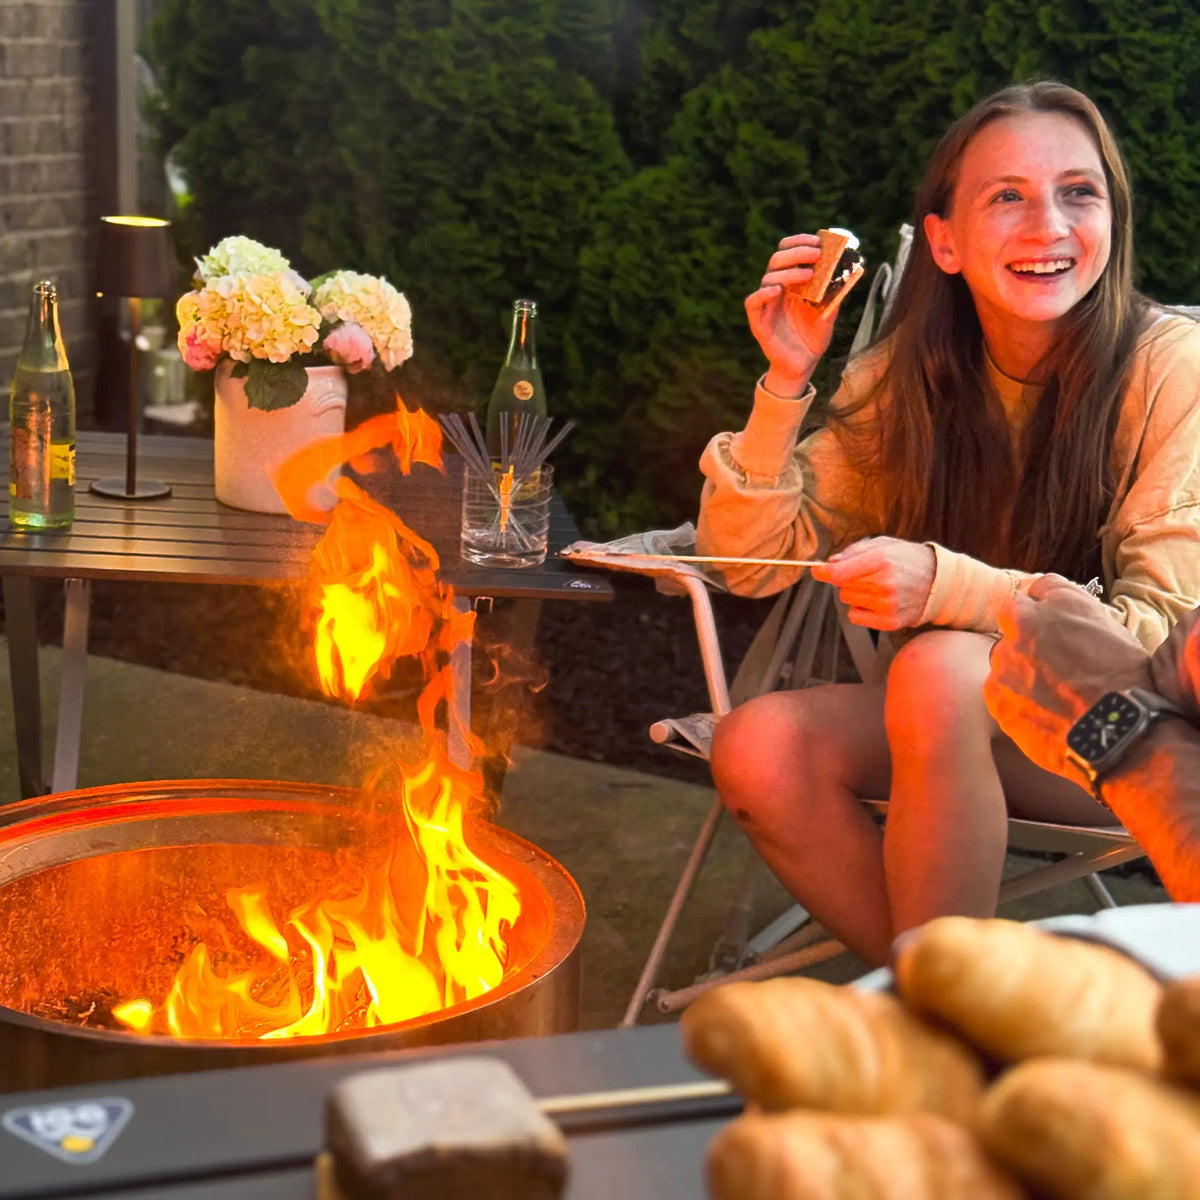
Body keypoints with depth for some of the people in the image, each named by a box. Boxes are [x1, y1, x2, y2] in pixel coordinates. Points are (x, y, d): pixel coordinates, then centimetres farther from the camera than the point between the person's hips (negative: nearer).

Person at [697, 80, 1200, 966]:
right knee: (756, 749, -22)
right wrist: (786, 384, -17)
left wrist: (950, 588, -32)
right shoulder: (905, 376, -1)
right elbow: (755, 560, -2)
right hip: (958, 714, 4)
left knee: (940, 668, -33)